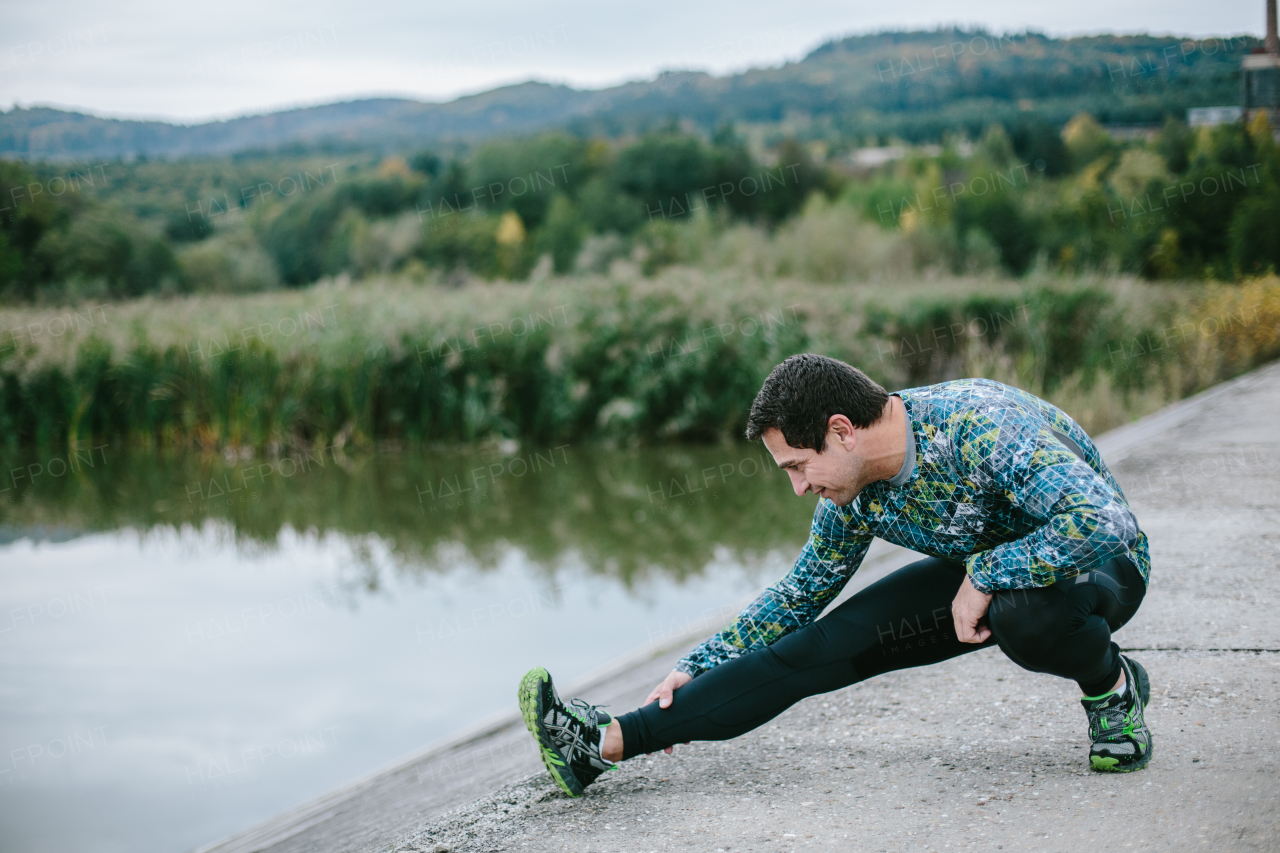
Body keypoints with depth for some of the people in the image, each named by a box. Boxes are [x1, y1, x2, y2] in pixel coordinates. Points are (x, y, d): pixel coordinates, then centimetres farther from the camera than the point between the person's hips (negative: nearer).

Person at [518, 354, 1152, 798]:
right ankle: (608, 743, -13)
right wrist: (697, 667, 2)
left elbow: (1103, 524, -43)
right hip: (980, 574, 6)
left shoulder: (979, 427, -34)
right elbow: (800, 593, 6)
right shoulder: (855, 492, -10)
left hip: (1098, 567, -6)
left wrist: (986, 576, -34)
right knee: (816, 647, -10)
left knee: (1025, 612, -42)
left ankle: (1113, 687, -9)